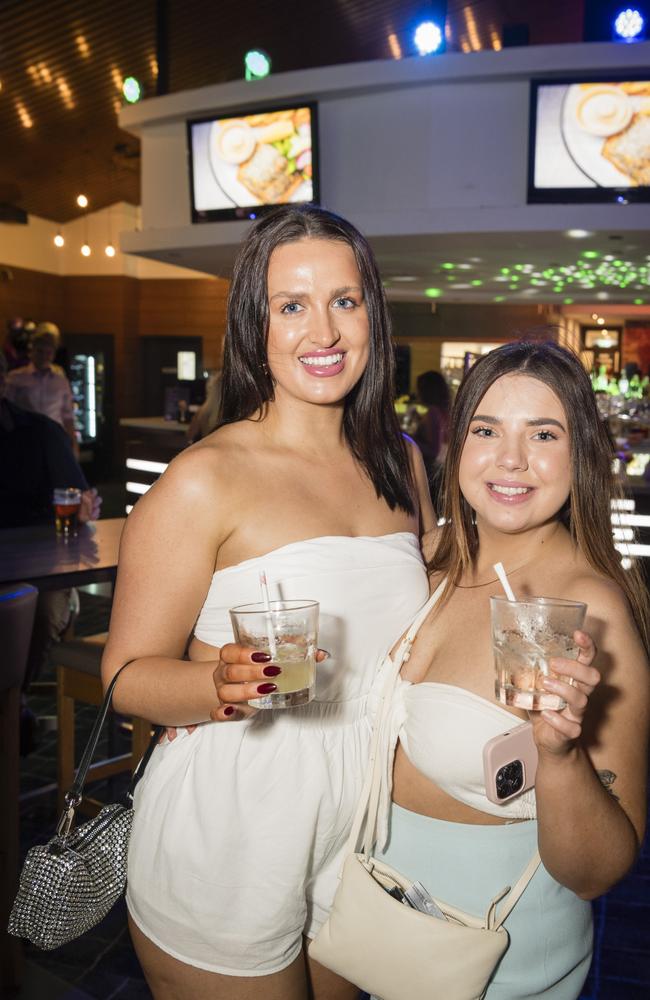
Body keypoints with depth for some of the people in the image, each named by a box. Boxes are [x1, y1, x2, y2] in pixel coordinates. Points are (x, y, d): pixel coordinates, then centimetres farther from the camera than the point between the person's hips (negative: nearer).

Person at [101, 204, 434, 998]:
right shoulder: (205, 479, -17)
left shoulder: (399, 463, 2)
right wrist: (224, 682, -32)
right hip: (226, 848, -5)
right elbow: (128, 674, -13)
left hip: (364, 835, 6)